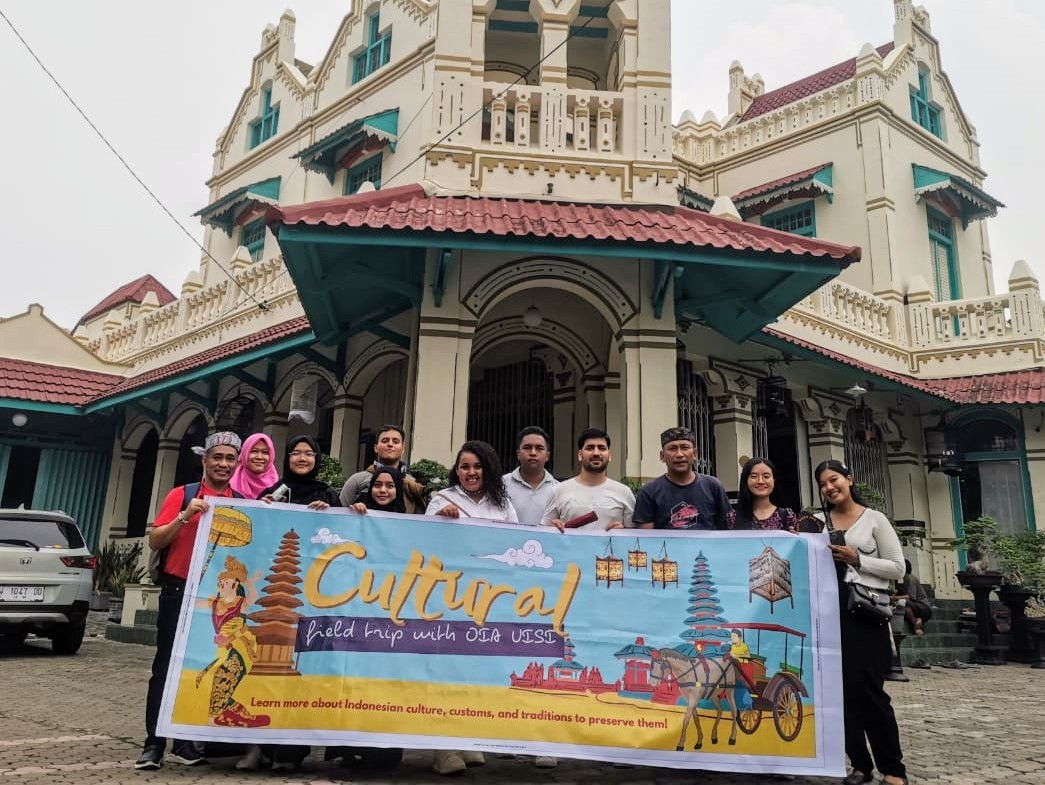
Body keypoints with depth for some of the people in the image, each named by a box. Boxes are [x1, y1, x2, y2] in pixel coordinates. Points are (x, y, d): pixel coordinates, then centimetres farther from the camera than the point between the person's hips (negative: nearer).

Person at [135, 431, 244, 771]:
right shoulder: (182, 495, -1)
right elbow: (154, 541, -5)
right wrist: (185, 516, -19)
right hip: (179, 592, -3)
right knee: (166, 666, 1)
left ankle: (185, 742, 20)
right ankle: (153, 743, 10)